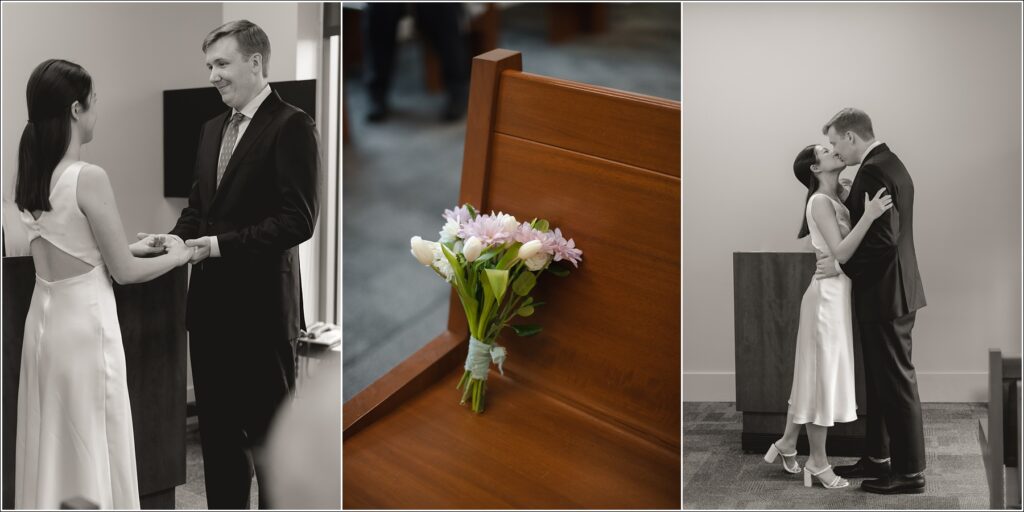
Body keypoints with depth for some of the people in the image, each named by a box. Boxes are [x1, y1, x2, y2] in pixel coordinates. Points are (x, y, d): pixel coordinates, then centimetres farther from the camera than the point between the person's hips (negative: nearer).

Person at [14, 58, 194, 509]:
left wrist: (129, 246, 21)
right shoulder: (89, 177, -18)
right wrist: (177, 255, 5)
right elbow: (125, 271, -12)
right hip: (85, 323, -7)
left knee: (53, 447, 15)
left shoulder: (31, 176, 4)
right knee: (91, 450, 3)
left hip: (44, 318, 7)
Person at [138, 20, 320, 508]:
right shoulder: (213, 128, 16)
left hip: (261, 303, -8)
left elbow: (299, 219, -17)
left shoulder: (290, 126, -10)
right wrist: (180, 236, 0)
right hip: (211, 302, 8)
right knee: (218, 430, 13)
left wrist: (219, 244, -19)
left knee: (268, 431, 0)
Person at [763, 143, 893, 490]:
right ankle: (818, 462, 10)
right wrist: (868, 216, -33)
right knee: (824, 374, 0)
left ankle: (787, 443, 28)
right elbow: (840, 252, -24)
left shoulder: (842, 195, 9)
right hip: (829, 293, -9)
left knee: (815, 373, 16)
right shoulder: (820, 202, -15)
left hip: (840, 292, 9)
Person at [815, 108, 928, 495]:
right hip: (890, 290, 11)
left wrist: (842, 266, -16)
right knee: (880, 378, 17)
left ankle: (910, 471, 3)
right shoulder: (889, 164, 13)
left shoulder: (873, 172, -20)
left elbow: (883, 240, -25)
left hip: (884, 293, -11)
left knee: (896, 380, -3)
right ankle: (877, 457, 27)